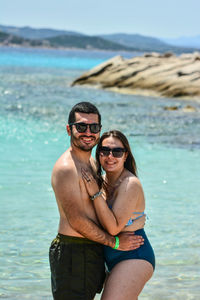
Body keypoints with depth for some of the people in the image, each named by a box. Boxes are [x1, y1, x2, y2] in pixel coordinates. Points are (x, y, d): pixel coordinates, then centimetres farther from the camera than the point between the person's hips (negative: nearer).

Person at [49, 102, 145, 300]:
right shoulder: (66, 168, -17)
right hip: (73, 252, -10)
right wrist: (114, 242, -11)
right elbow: (77, 221, -19)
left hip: (92, 252, 10)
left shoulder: (91, 163, 14)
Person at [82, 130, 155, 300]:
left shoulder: (130, 184, -18)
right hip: (116, 260, 10)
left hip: (134, 259, -10)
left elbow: (114, 228, -23)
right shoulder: (103, 181, 8)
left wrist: (96, 194, -24)